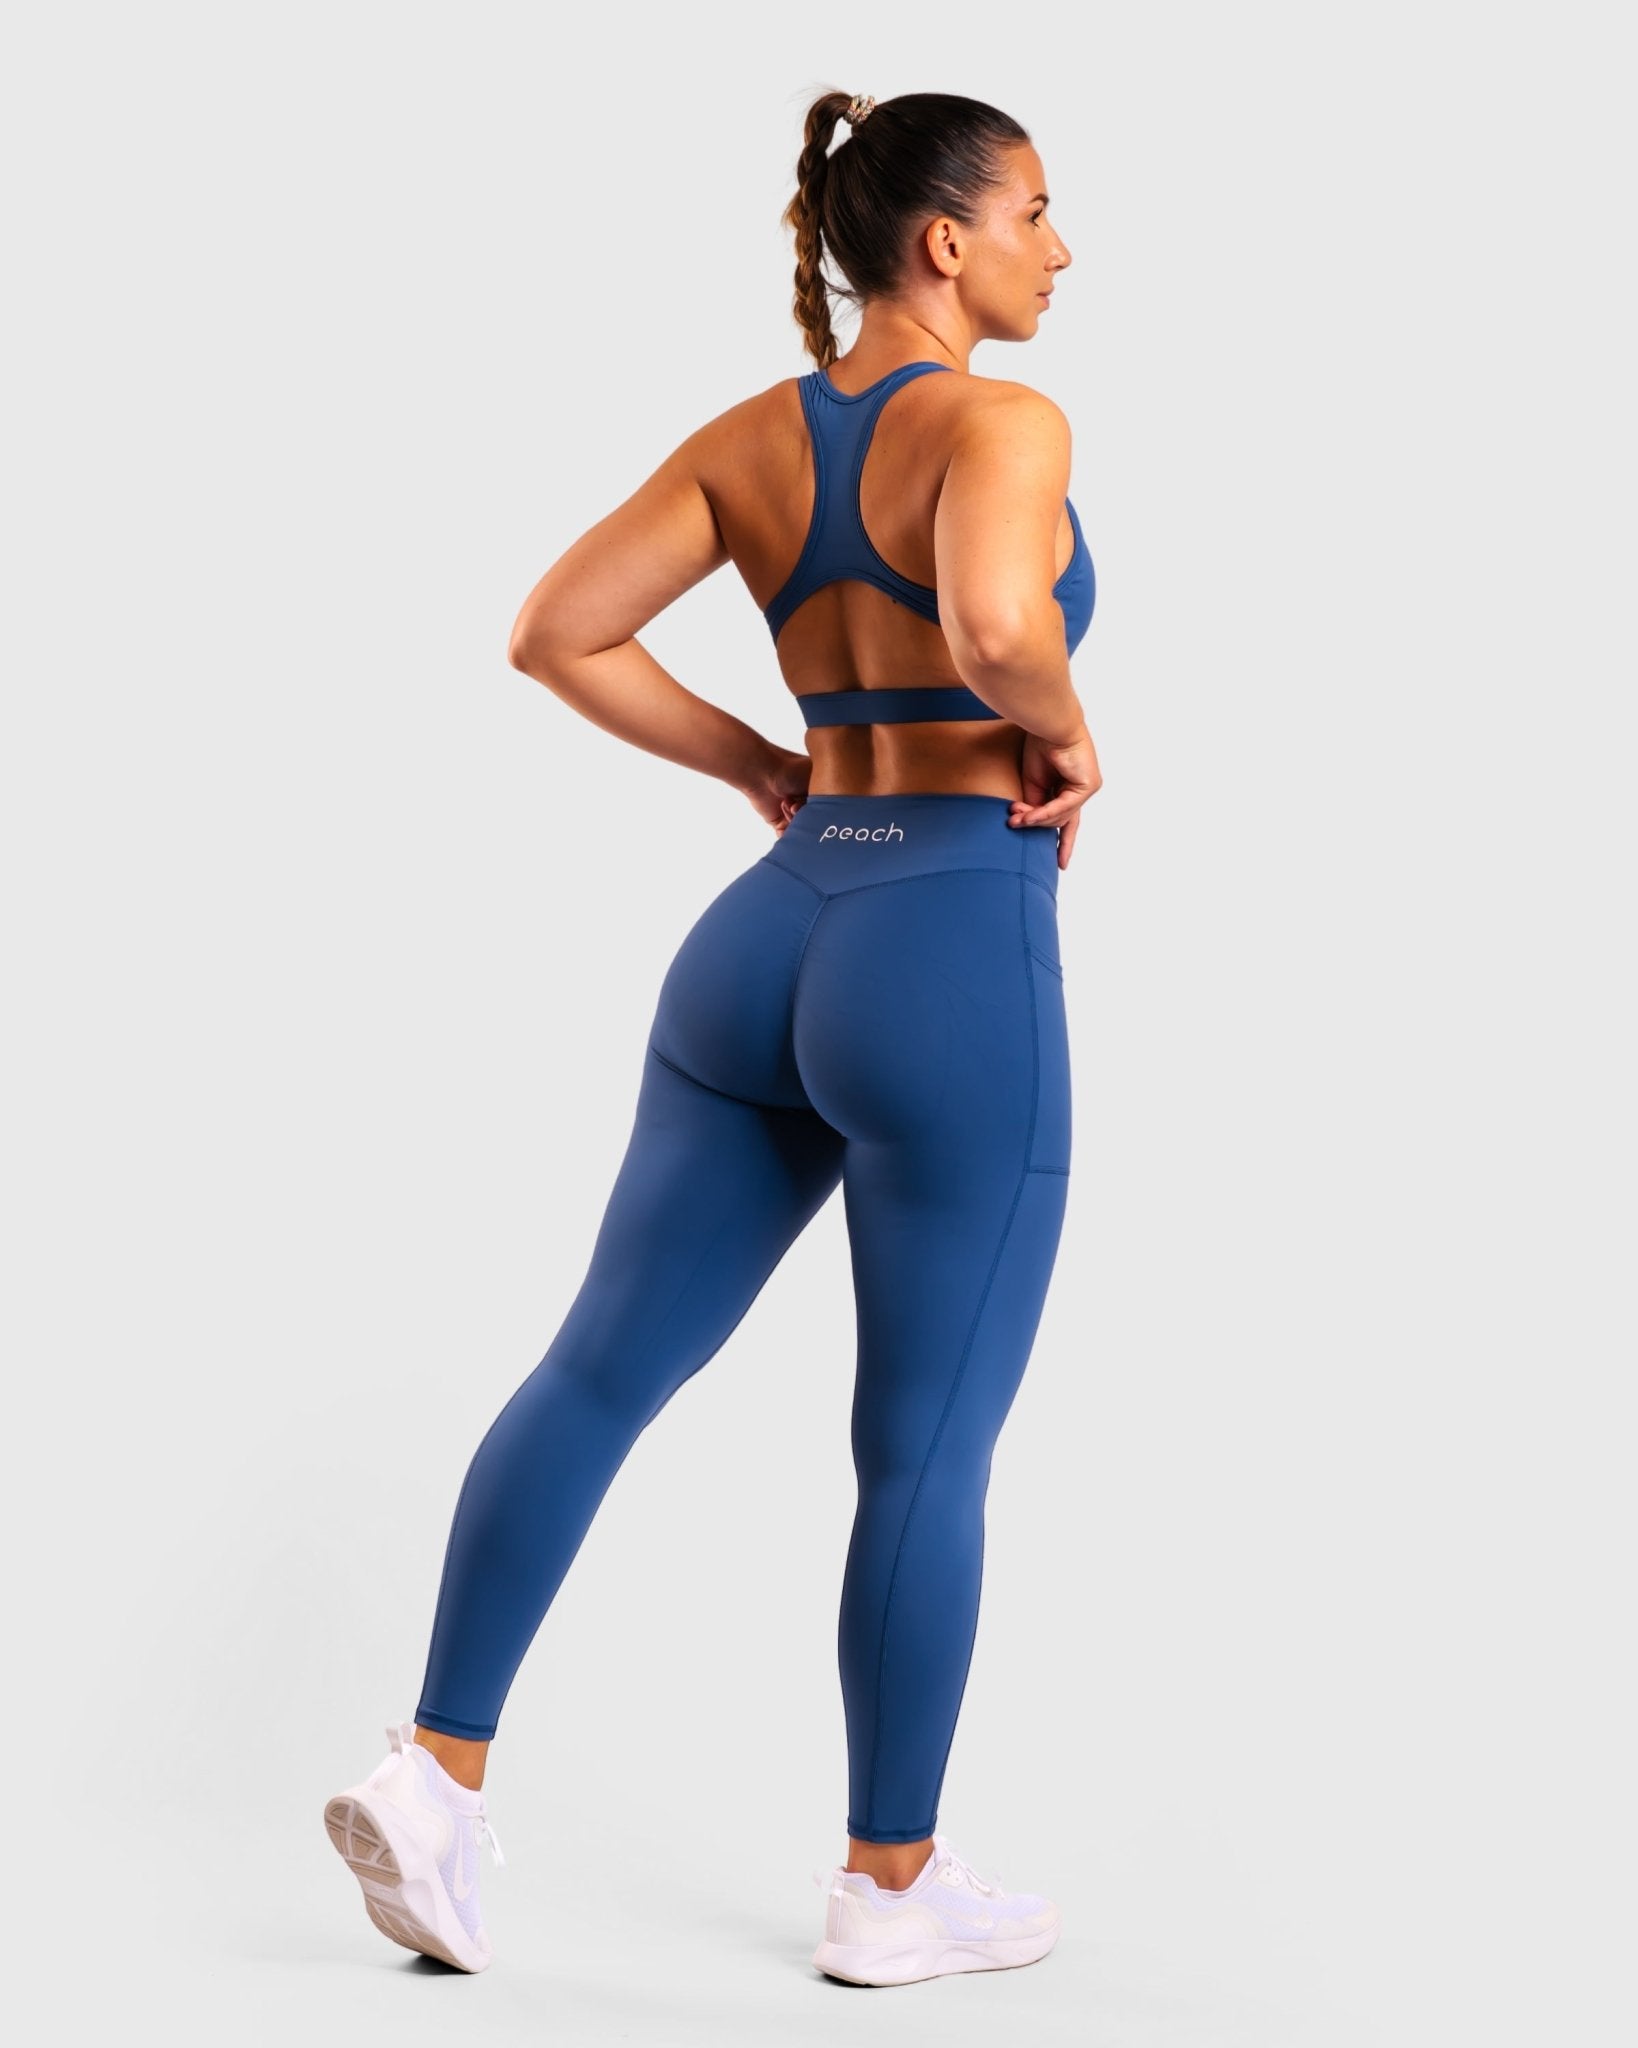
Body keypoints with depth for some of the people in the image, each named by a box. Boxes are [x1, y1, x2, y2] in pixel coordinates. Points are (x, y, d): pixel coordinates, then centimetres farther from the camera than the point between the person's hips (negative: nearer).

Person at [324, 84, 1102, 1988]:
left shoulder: (752, 435, 9)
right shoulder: (1001, 424, -11)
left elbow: (554, 633, 8)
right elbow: (992, 623, -32)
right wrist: (1063, 735, -12)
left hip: (770, 931, 7)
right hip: (956, 954, -7)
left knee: (603, 1363, 11)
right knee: (928, 1450, 5)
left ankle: (435, 1770, 7)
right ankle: (891, 1884, 17)